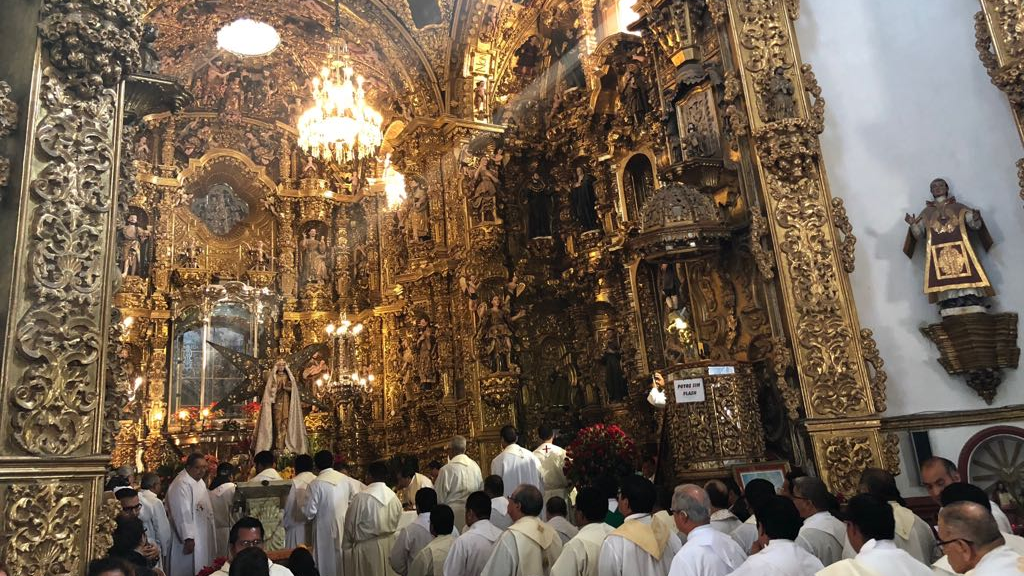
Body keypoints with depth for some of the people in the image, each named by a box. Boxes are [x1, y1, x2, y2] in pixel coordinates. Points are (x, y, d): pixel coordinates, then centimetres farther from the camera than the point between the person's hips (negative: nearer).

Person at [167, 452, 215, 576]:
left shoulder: (199, 481, 9)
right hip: (190, 538, -9)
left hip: (202, 535, 9)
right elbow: (183, 514, -25)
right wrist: (188, 538, -25)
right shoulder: (181, 484, -21)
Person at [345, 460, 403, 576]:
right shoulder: (394, 497, -6)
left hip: (367, 547, -4)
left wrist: (346, 545, 6)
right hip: (389, 545, 4)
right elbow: (396, 523, 4)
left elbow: (350, 525, -9)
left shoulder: (360, 498, -19)